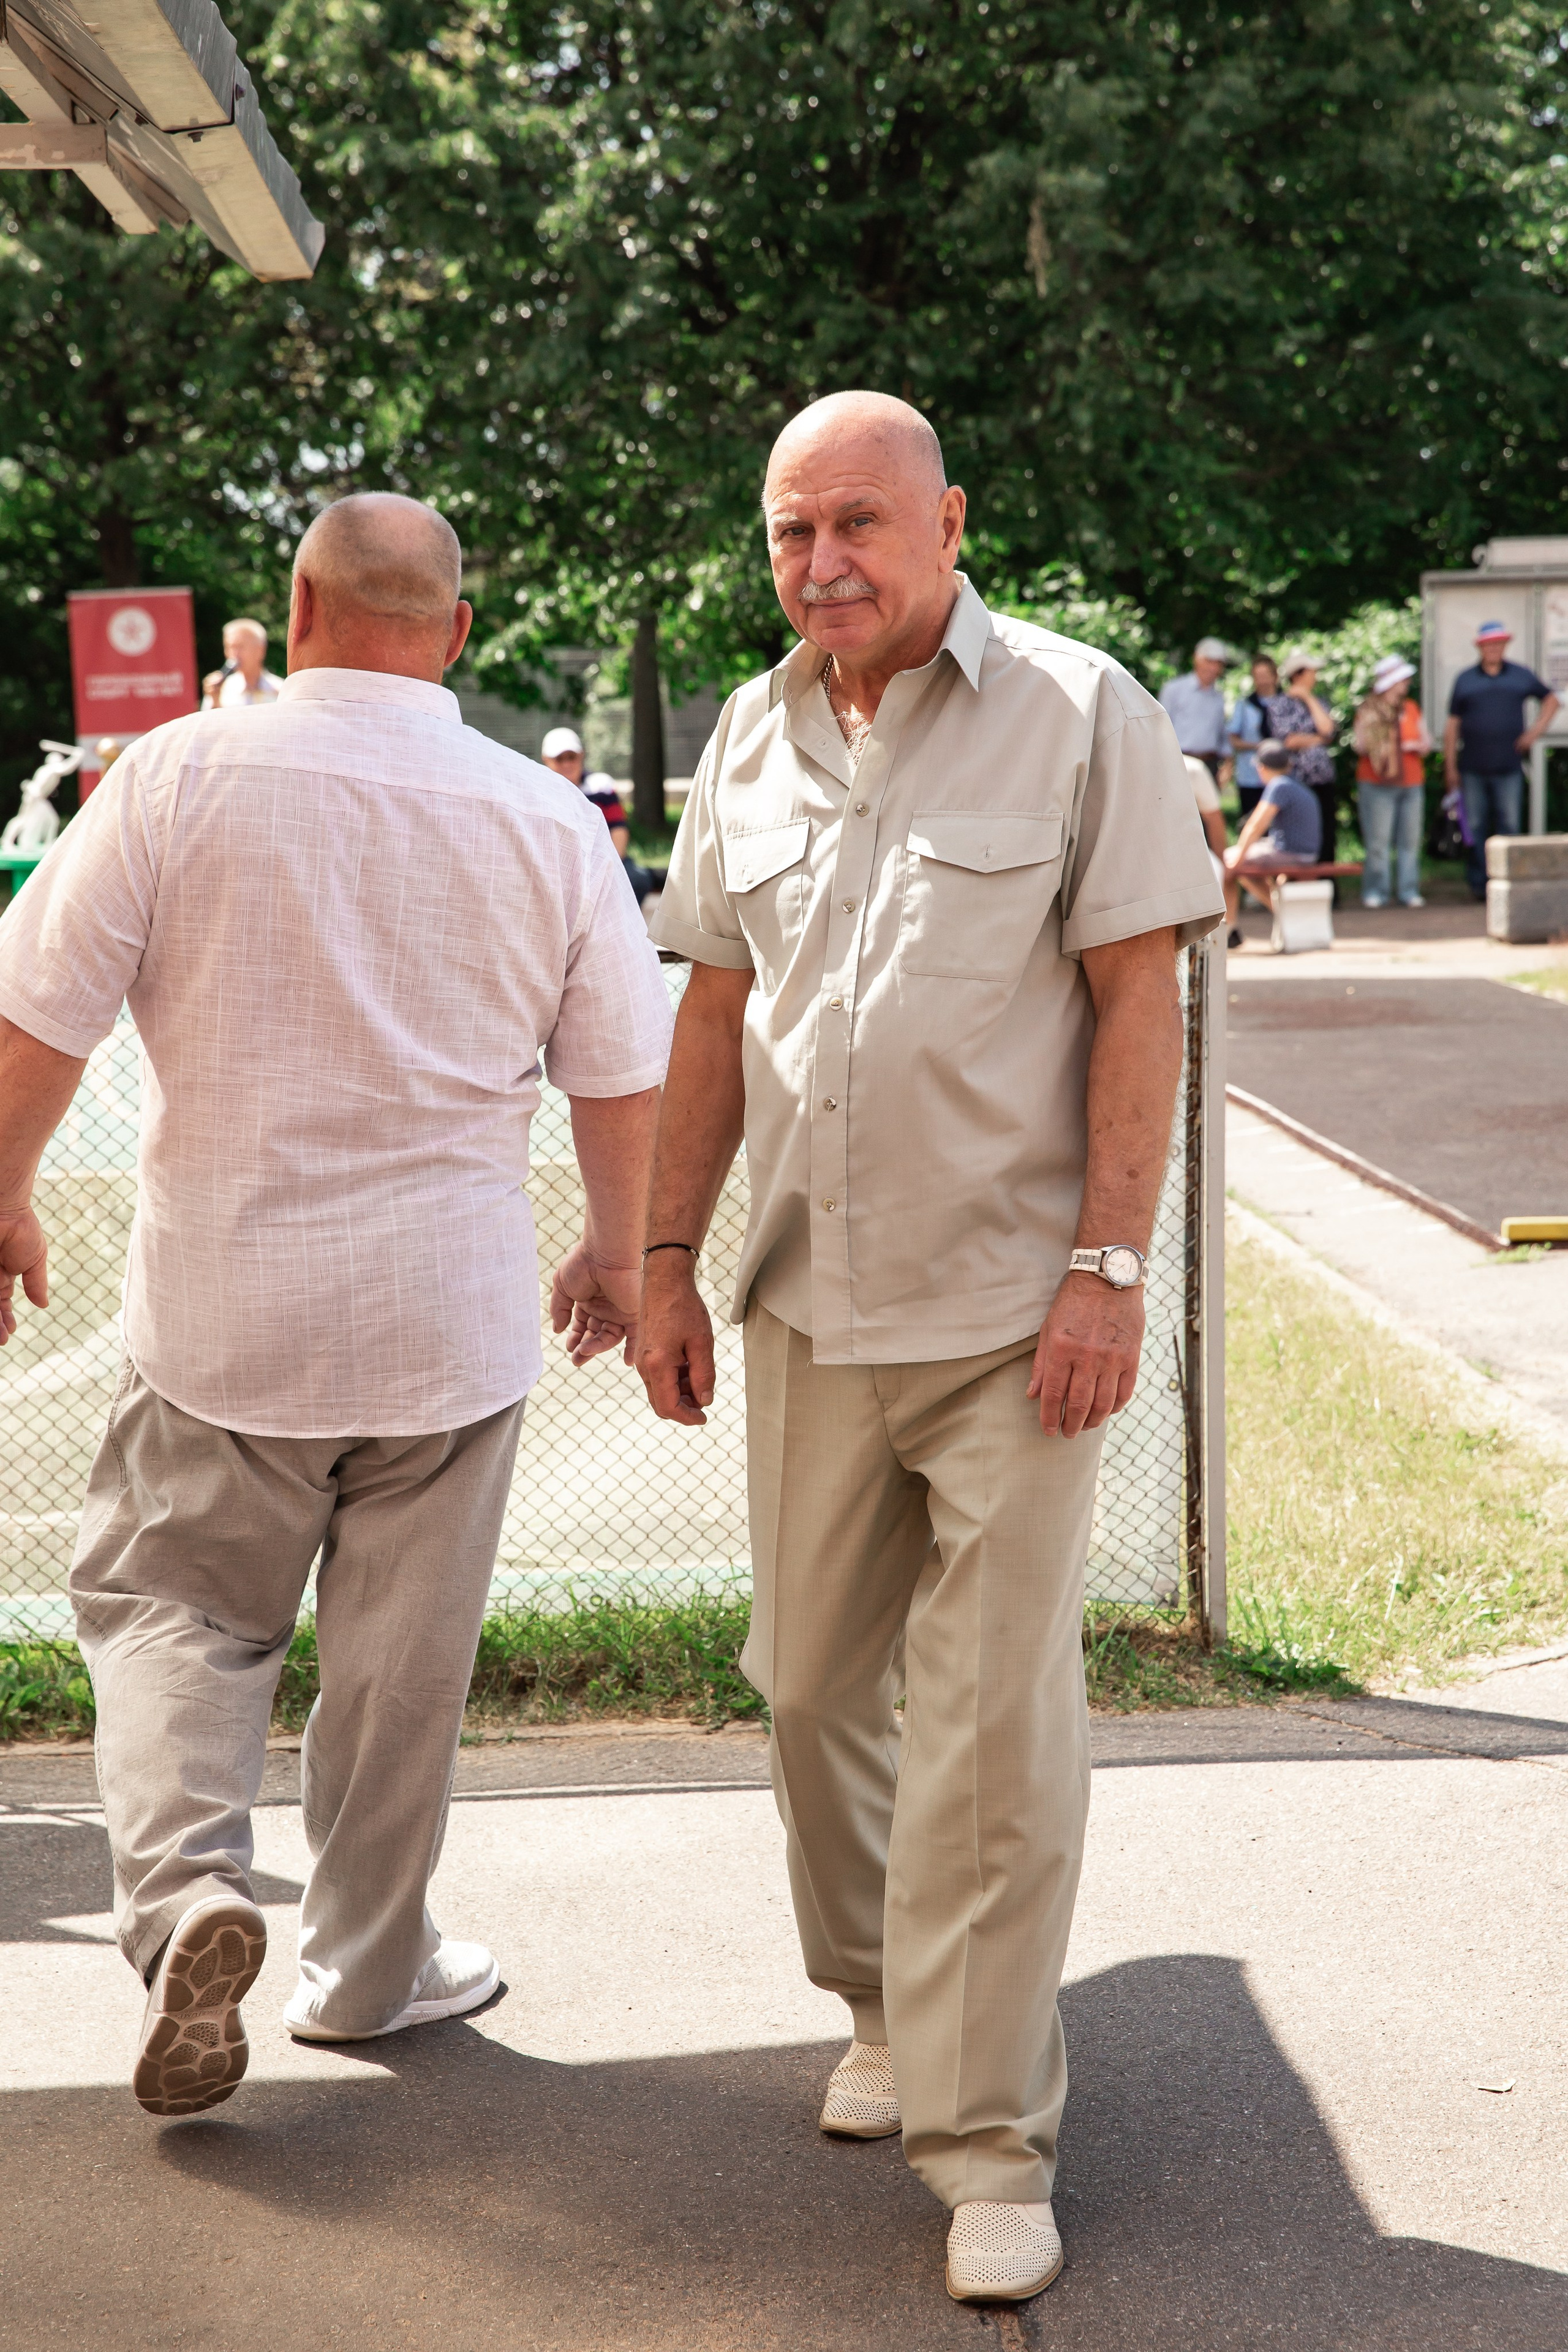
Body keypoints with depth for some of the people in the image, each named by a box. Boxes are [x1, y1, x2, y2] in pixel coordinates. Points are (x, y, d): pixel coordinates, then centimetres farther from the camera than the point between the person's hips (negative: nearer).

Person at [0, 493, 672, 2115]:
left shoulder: (179, 776, -8)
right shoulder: (543, 818, -1)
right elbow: (625, 1080, 5)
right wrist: (618, 1249, 21)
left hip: (222, 1308, -1)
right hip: (451, 1319, 1)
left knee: (171, 1610, 12)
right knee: (401, 1658, 12)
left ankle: (186, 1889, -10)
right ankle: (369, 1967, 24)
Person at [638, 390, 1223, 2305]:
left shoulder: (1076, 712, -5)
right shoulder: (752, 740, 9)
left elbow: (1139, 999, -8)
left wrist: (1110, 1267, -14)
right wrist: (667, 1254, 11)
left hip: (1010, 1312, -5)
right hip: (807, 1306, 5)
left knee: (998, 1730, -3)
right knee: (815, 1685, 14)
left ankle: (988, 2143, 8)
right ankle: (883, 2007, 36)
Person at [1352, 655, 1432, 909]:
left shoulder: (1411, 707, 16)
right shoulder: (1368, 709, 0)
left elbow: (1425, 740, 19)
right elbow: (1360, 744, -8)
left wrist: (1421, 746, -3)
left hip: (1412, 782, 5)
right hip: (1377, 783, -5)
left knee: (1410, 840, 2)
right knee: (1378, 841, -7)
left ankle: (1409, 890, 6)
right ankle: (1375, 891, -1)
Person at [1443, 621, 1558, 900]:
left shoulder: (1521, 676, 8)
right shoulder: (1465, 680, 7)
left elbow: (1551, 700, 20)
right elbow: (1452, 725, 7)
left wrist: (1536, 731, 5)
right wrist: (1450, 767, 2)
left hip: (1508, 769, 0)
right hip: (1472, 770, 0)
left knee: (1510, 825, -4)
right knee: (1474, 827, 1)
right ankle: (1477, 883, 8)